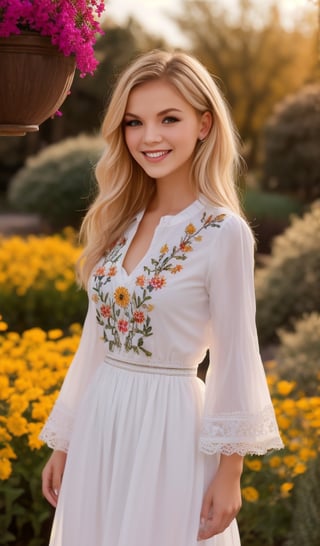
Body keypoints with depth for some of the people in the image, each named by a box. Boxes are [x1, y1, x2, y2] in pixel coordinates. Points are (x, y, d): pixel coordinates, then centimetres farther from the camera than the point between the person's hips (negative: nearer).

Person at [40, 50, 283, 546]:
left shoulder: (224, 232, -12)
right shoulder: (121, 221, 6)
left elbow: (234, 360, -10)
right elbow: (96, 341, 11)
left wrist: (229, 473, -9)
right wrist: (62, 444, 13)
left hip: (169, 431, -6)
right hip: (99, 427, 6)